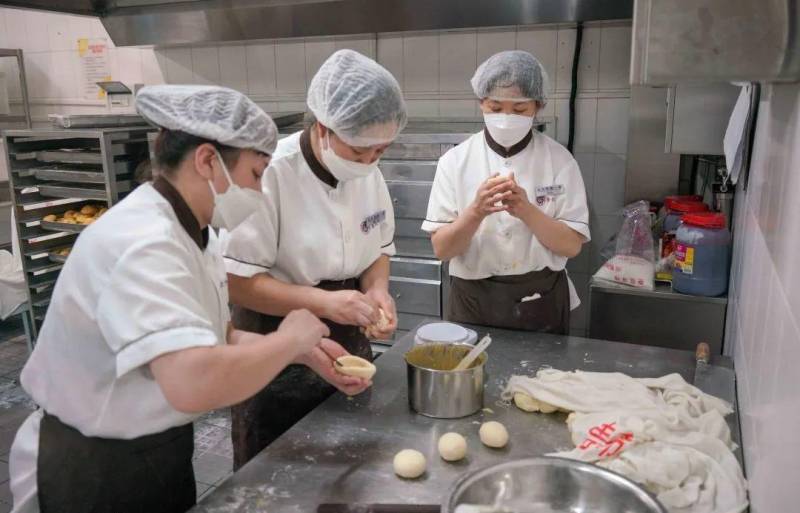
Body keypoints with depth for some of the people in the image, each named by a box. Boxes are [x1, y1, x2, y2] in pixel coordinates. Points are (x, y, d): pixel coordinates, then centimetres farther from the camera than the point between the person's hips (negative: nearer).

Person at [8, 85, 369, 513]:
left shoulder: (193, 233, 1)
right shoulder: (141, 244, -30)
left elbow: (215, 342, 7)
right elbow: (194, 383, -43)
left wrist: (304, 353, -6)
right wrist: (289, 338, -27)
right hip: (91, 473, -8)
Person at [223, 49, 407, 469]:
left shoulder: (368, 174, -2)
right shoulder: (272, 174, -23)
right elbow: (237, 281, -21)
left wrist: (376, 291, -11)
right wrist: (323, 302, -30)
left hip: (348, 341, 6)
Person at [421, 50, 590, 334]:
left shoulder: (559, 160, -5)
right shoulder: (456, 160, -7)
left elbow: (571, 244, -8)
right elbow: (442, 248, -9)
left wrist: (526, 211, -24)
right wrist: (476, 212, -26)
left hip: (541, 303, 1)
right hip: (473, 302, 0)